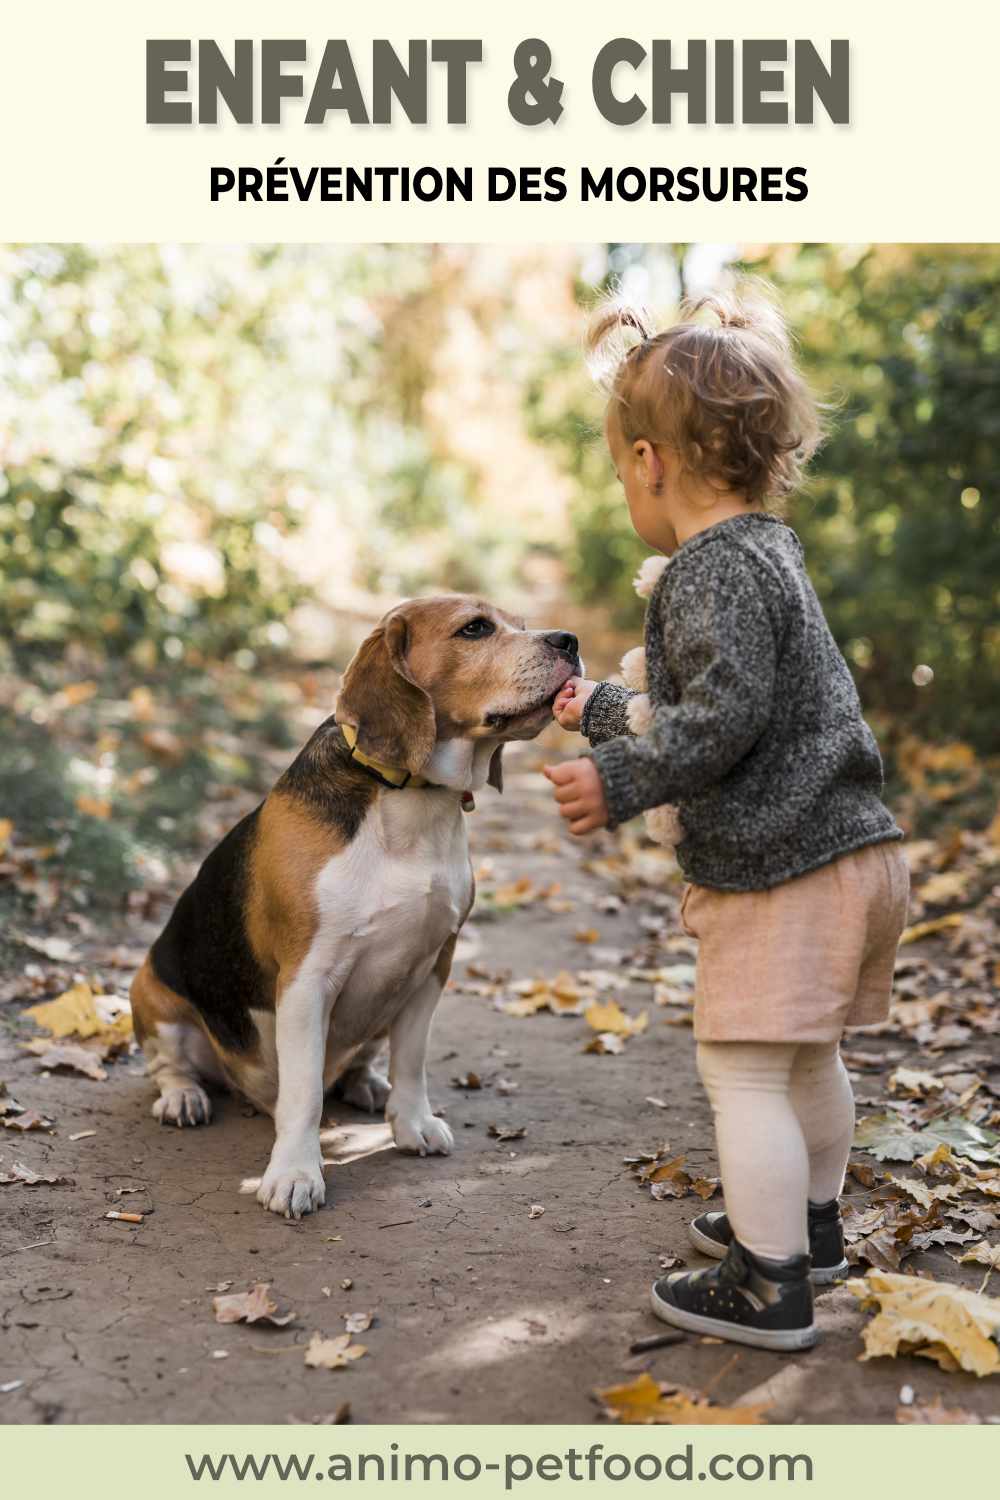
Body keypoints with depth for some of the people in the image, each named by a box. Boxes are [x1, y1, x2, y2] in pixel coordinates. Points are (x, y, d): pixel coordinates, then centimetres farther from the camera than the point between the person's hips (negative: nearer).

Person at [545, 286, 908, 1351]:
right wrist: (606, 713, 35)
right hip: (846, 851, 11)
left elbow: (728, 713, -25)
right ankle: (808, 1225, 41)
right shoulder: (761, 549, 18)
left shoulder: (714, 566, -15)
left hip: (782, 868, -11)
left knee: (743, 1070, -3)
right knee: (805, 1058, 24)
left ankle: (769, 1289, 6)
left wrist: (623, 781, -21)